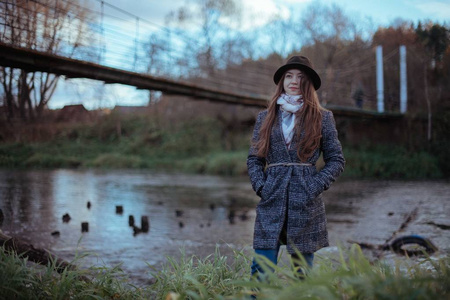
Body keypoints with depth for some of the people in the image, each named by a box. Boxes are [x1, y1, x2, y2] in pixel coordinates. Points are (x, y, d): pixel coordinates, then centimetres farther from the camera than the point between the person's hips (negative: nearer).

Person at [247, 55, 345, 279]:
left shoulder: (322, 117, 5)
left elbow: (336, 160, 5)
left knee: (303, 271, 8)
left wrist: (315, 186, -7)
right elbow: (253, 159, 12)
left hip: (306, 204, -1)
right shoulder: (266, 117, 10)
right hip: (271, 204, 1)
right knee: (261, 271, -3)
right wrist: (260, 186, -3)